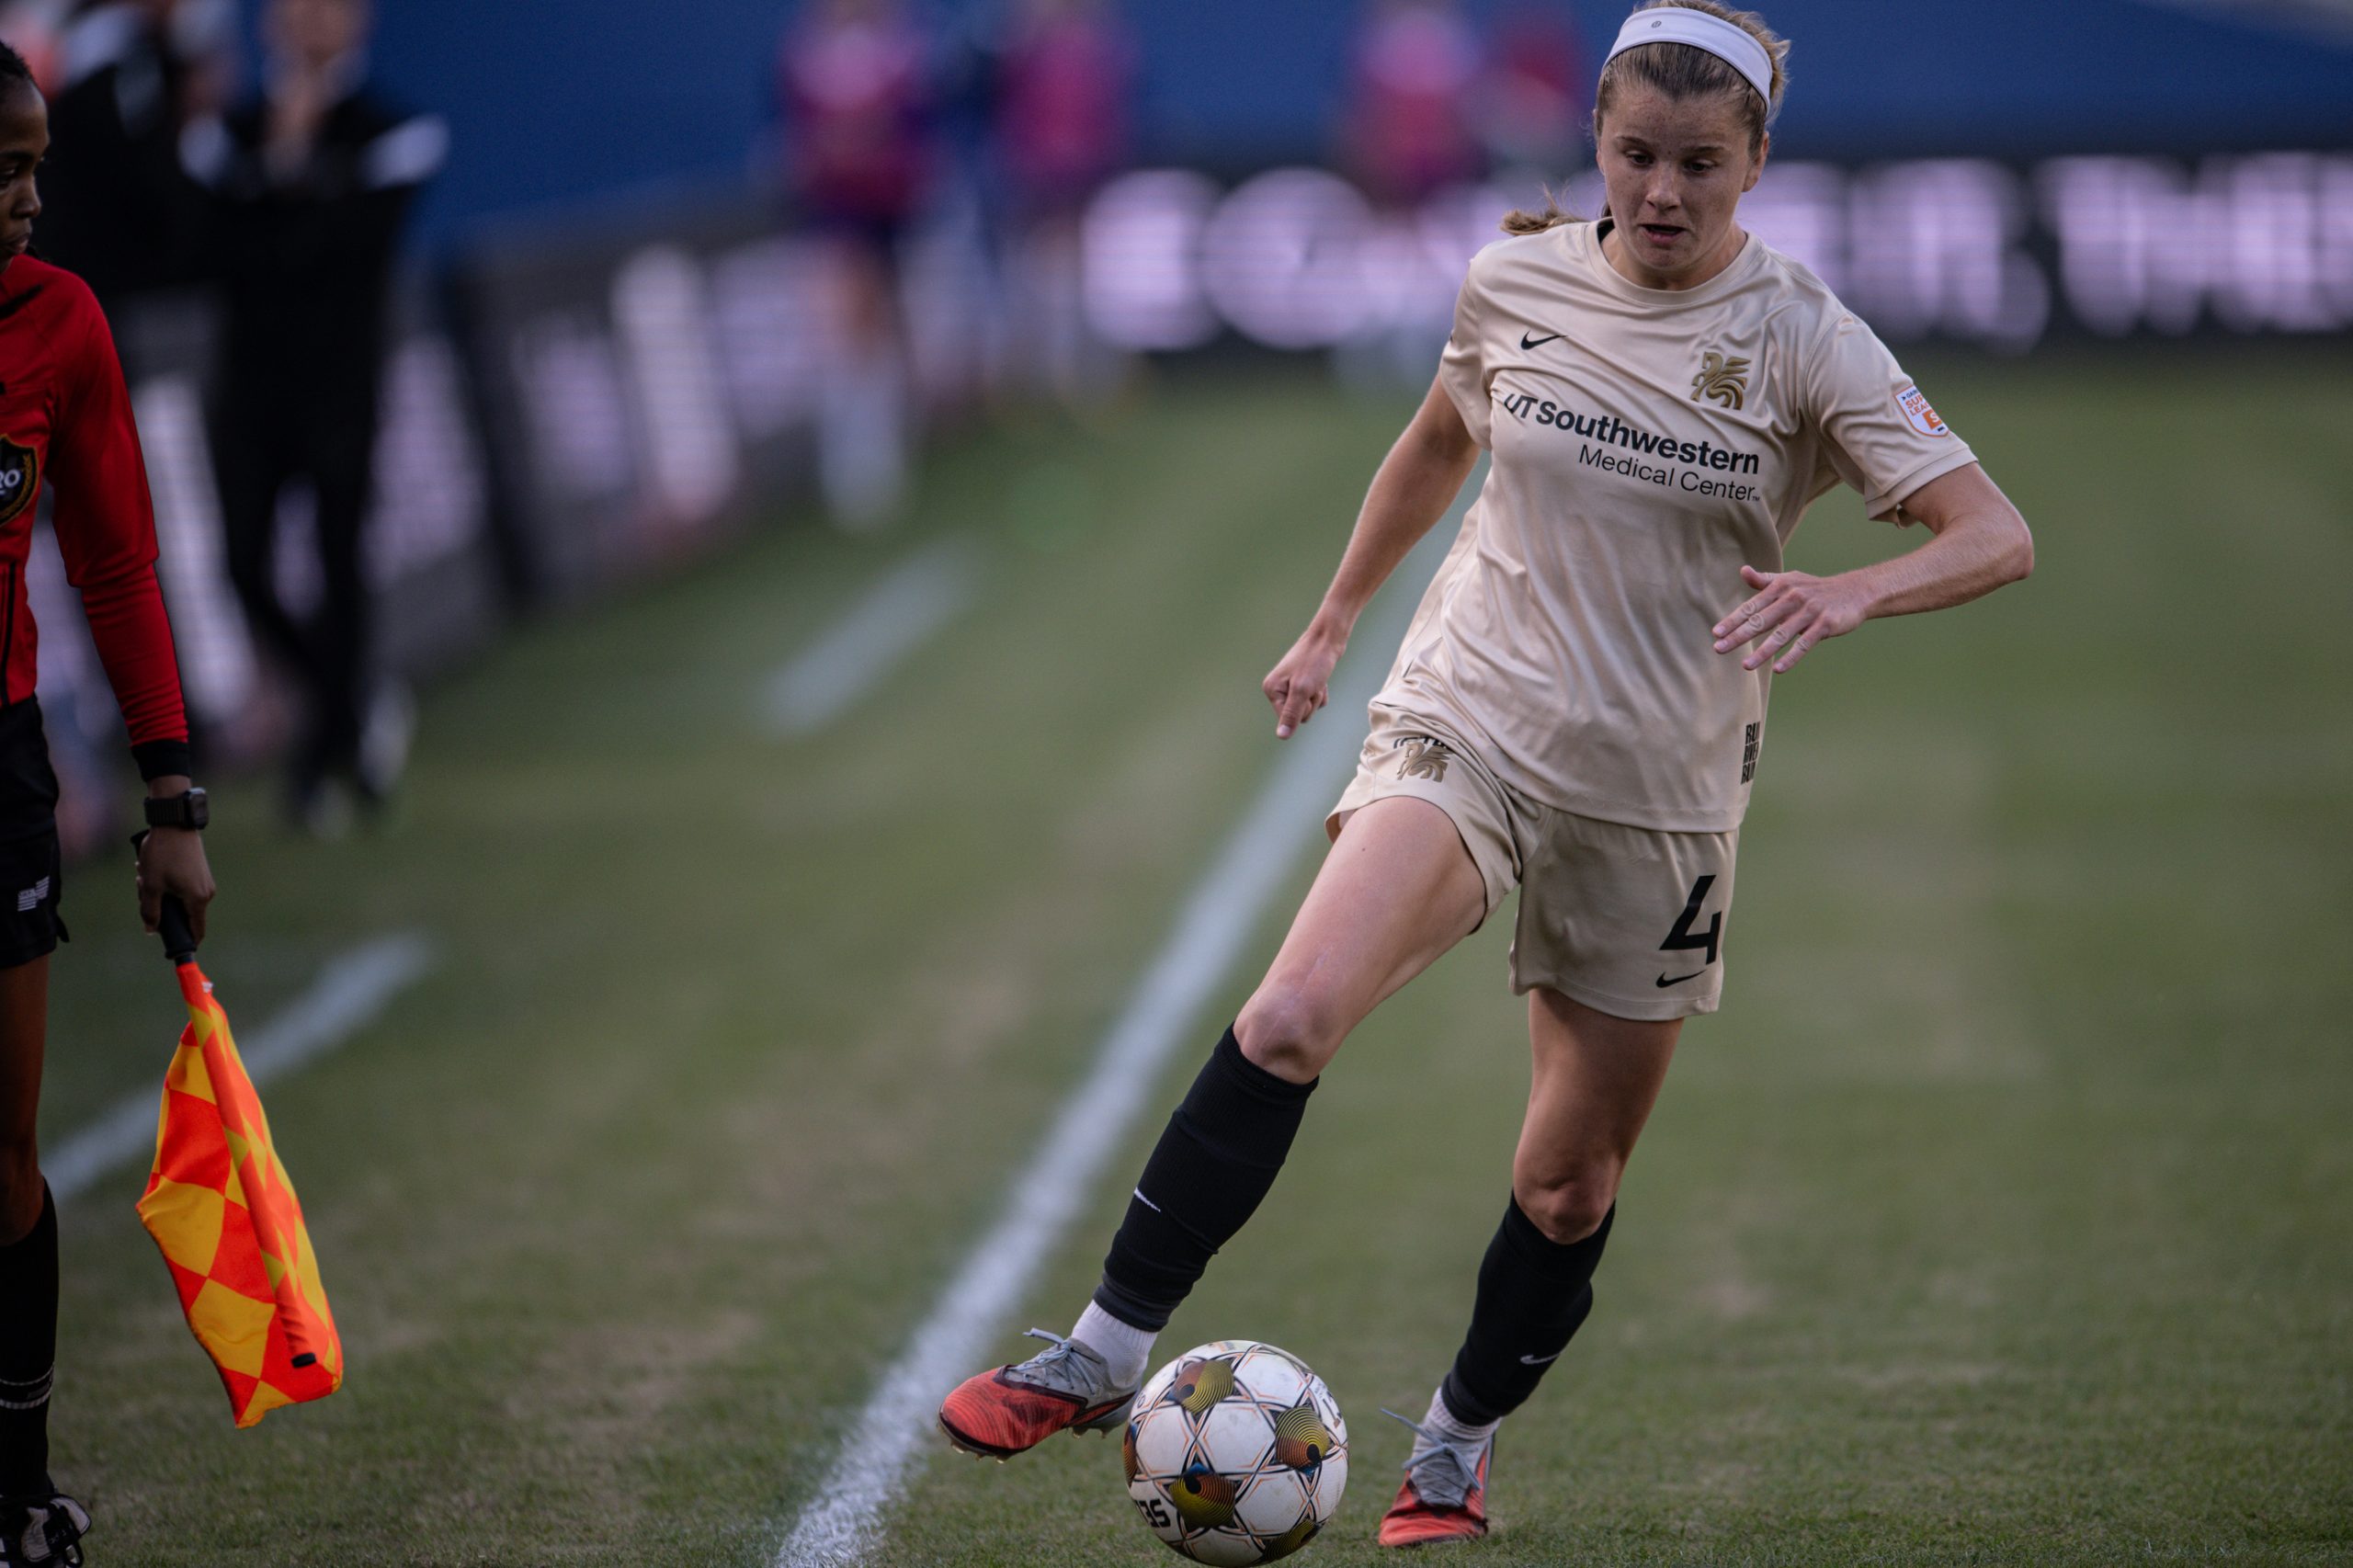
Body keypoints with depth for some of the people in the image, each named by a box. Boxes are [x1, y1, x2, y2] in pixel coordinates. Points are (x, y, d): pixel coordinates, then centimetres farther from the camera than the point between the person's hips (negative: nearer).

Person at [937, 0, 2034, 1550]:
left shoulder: (1802, 340, -8)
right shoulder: (1517, 279, 0)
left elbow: (1998, 536, -14)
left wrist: (1845, 595, -32)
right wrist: (1333, 624, 26)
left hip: (1658, 795, 0)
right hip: (1466, 724, 0)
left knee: (1572, 1182, 6)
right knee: (1290, 1017, -26)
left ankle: (1460, 1440, 31)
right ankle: (1106, 1354, -21)